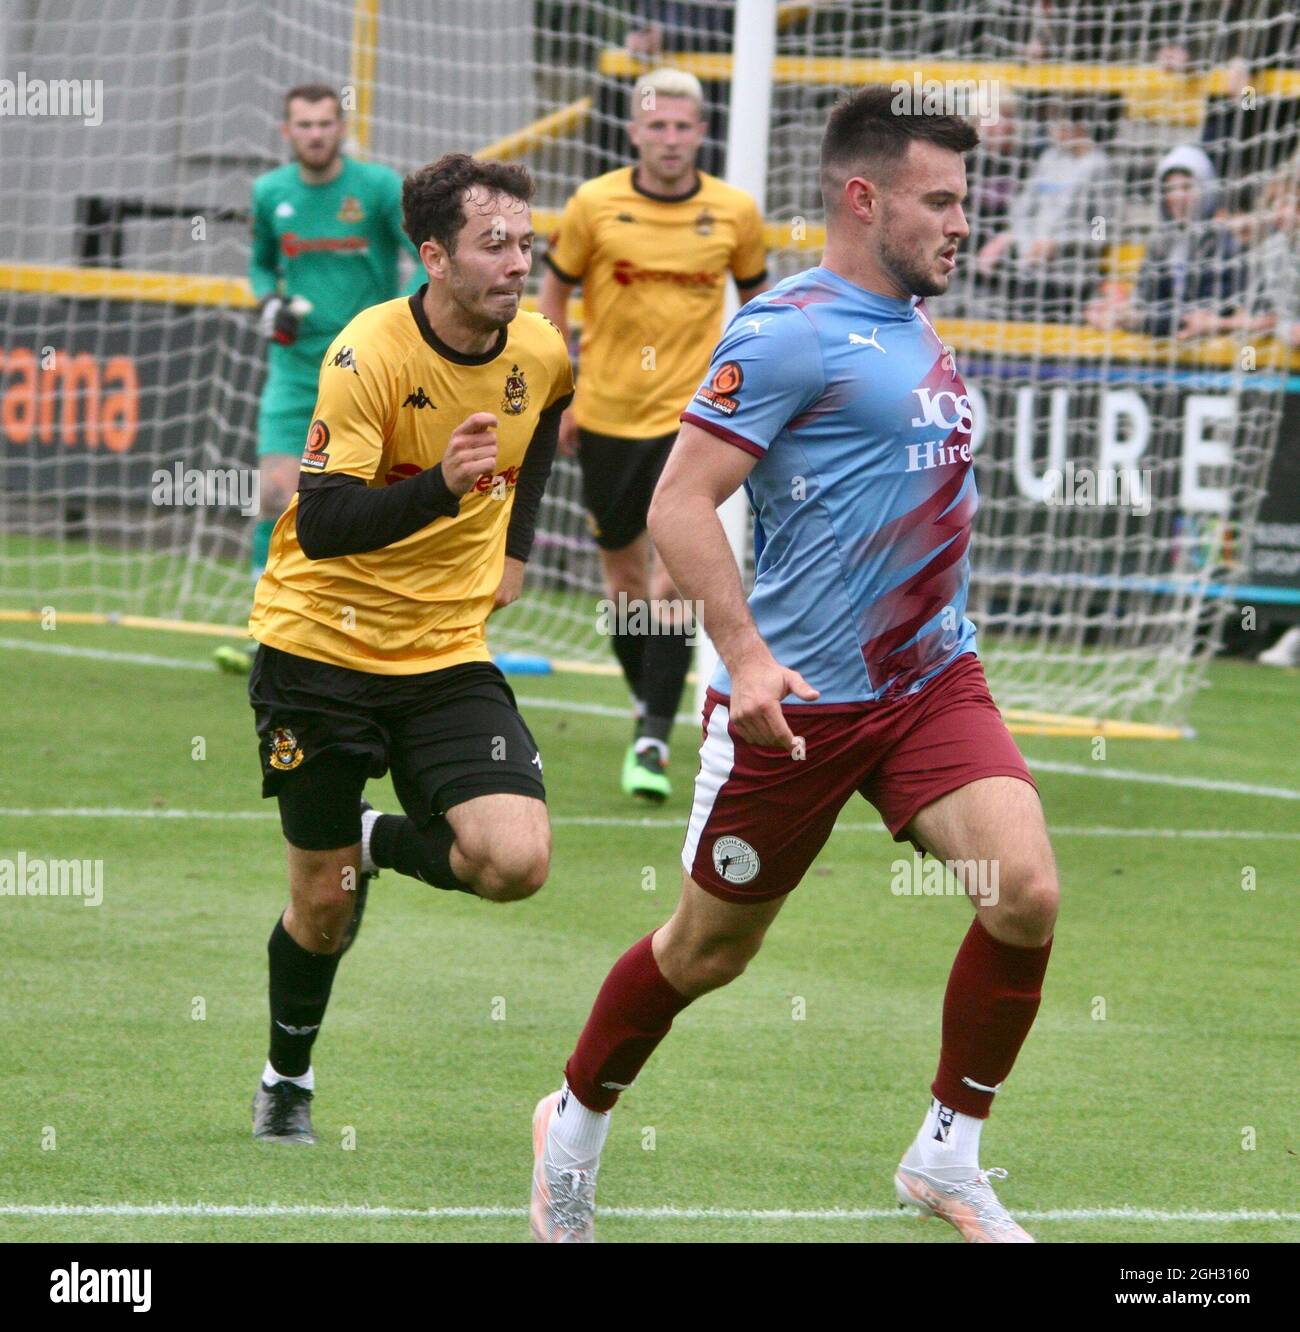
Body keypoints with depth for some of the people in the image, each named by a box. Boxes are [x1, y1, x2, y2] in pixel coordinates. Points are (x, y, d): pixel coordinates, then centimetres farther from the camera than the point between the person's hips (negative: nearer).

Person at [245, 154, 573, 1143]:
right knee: (323, 900, 3)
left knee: (515, 862, -18)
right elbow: (322, 524, -27)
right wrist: (441, 485, -41)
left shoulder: (542, 355, -3)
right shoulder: (371, 355, -19)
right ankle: (287, 1080, 31)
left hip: (448, 653, 4)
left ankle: (382, 840, 16)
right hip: (321, 647, -4)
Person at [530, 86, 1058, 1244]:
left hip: (933, 681, 6)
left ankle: (950, 1155, -1)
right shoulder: (792, 332, -15)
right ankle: (577, 1122, 35)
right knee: (711, 949, 9)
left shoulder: (915, 331, 11)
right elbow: (679, 505, -20)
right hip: (797, 700, -6)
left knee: (1025, 892, -16)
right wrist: (746, 656, -29)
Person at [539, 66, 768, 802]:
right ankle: (649, 708, 34)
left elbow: (756, 296, 13)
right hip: (607, 416, 2)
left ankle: (653, 745, -12)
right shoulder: (595, 204, -5)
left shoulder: (736, 213, -3)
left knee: (670, 586, -13)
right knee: (625, 580, 12)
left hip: (690, 417, -1)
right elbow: (554, 293, 7)